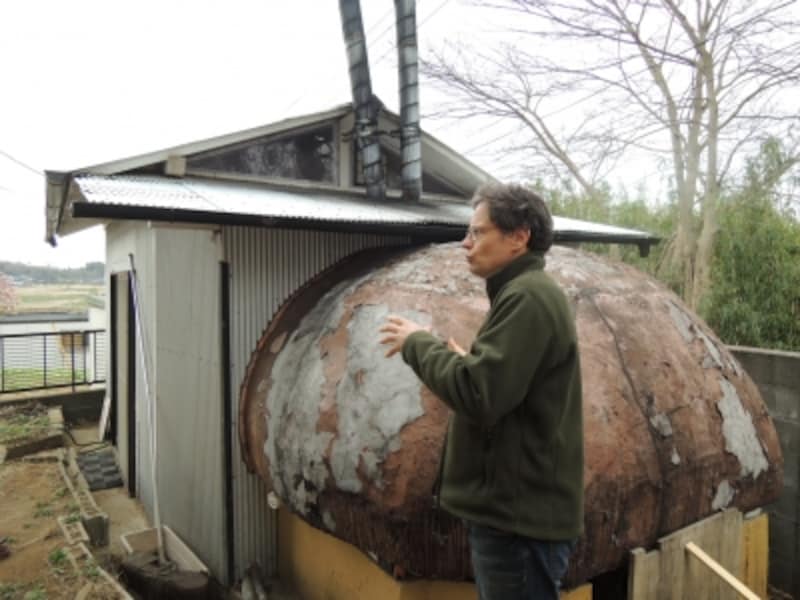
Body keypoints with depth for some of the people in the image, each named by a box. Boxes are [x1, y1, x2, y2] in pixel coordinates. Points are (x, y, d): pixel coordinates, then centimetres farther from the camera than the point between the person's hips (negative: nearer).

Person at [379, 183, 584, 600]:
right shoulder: (527, 294, 13)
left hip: (520, 518, -10)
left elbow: (478, 395, -26)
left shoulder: (527, 297, -19)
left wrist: (418, 343, -13)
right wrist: (462, 360, 5)